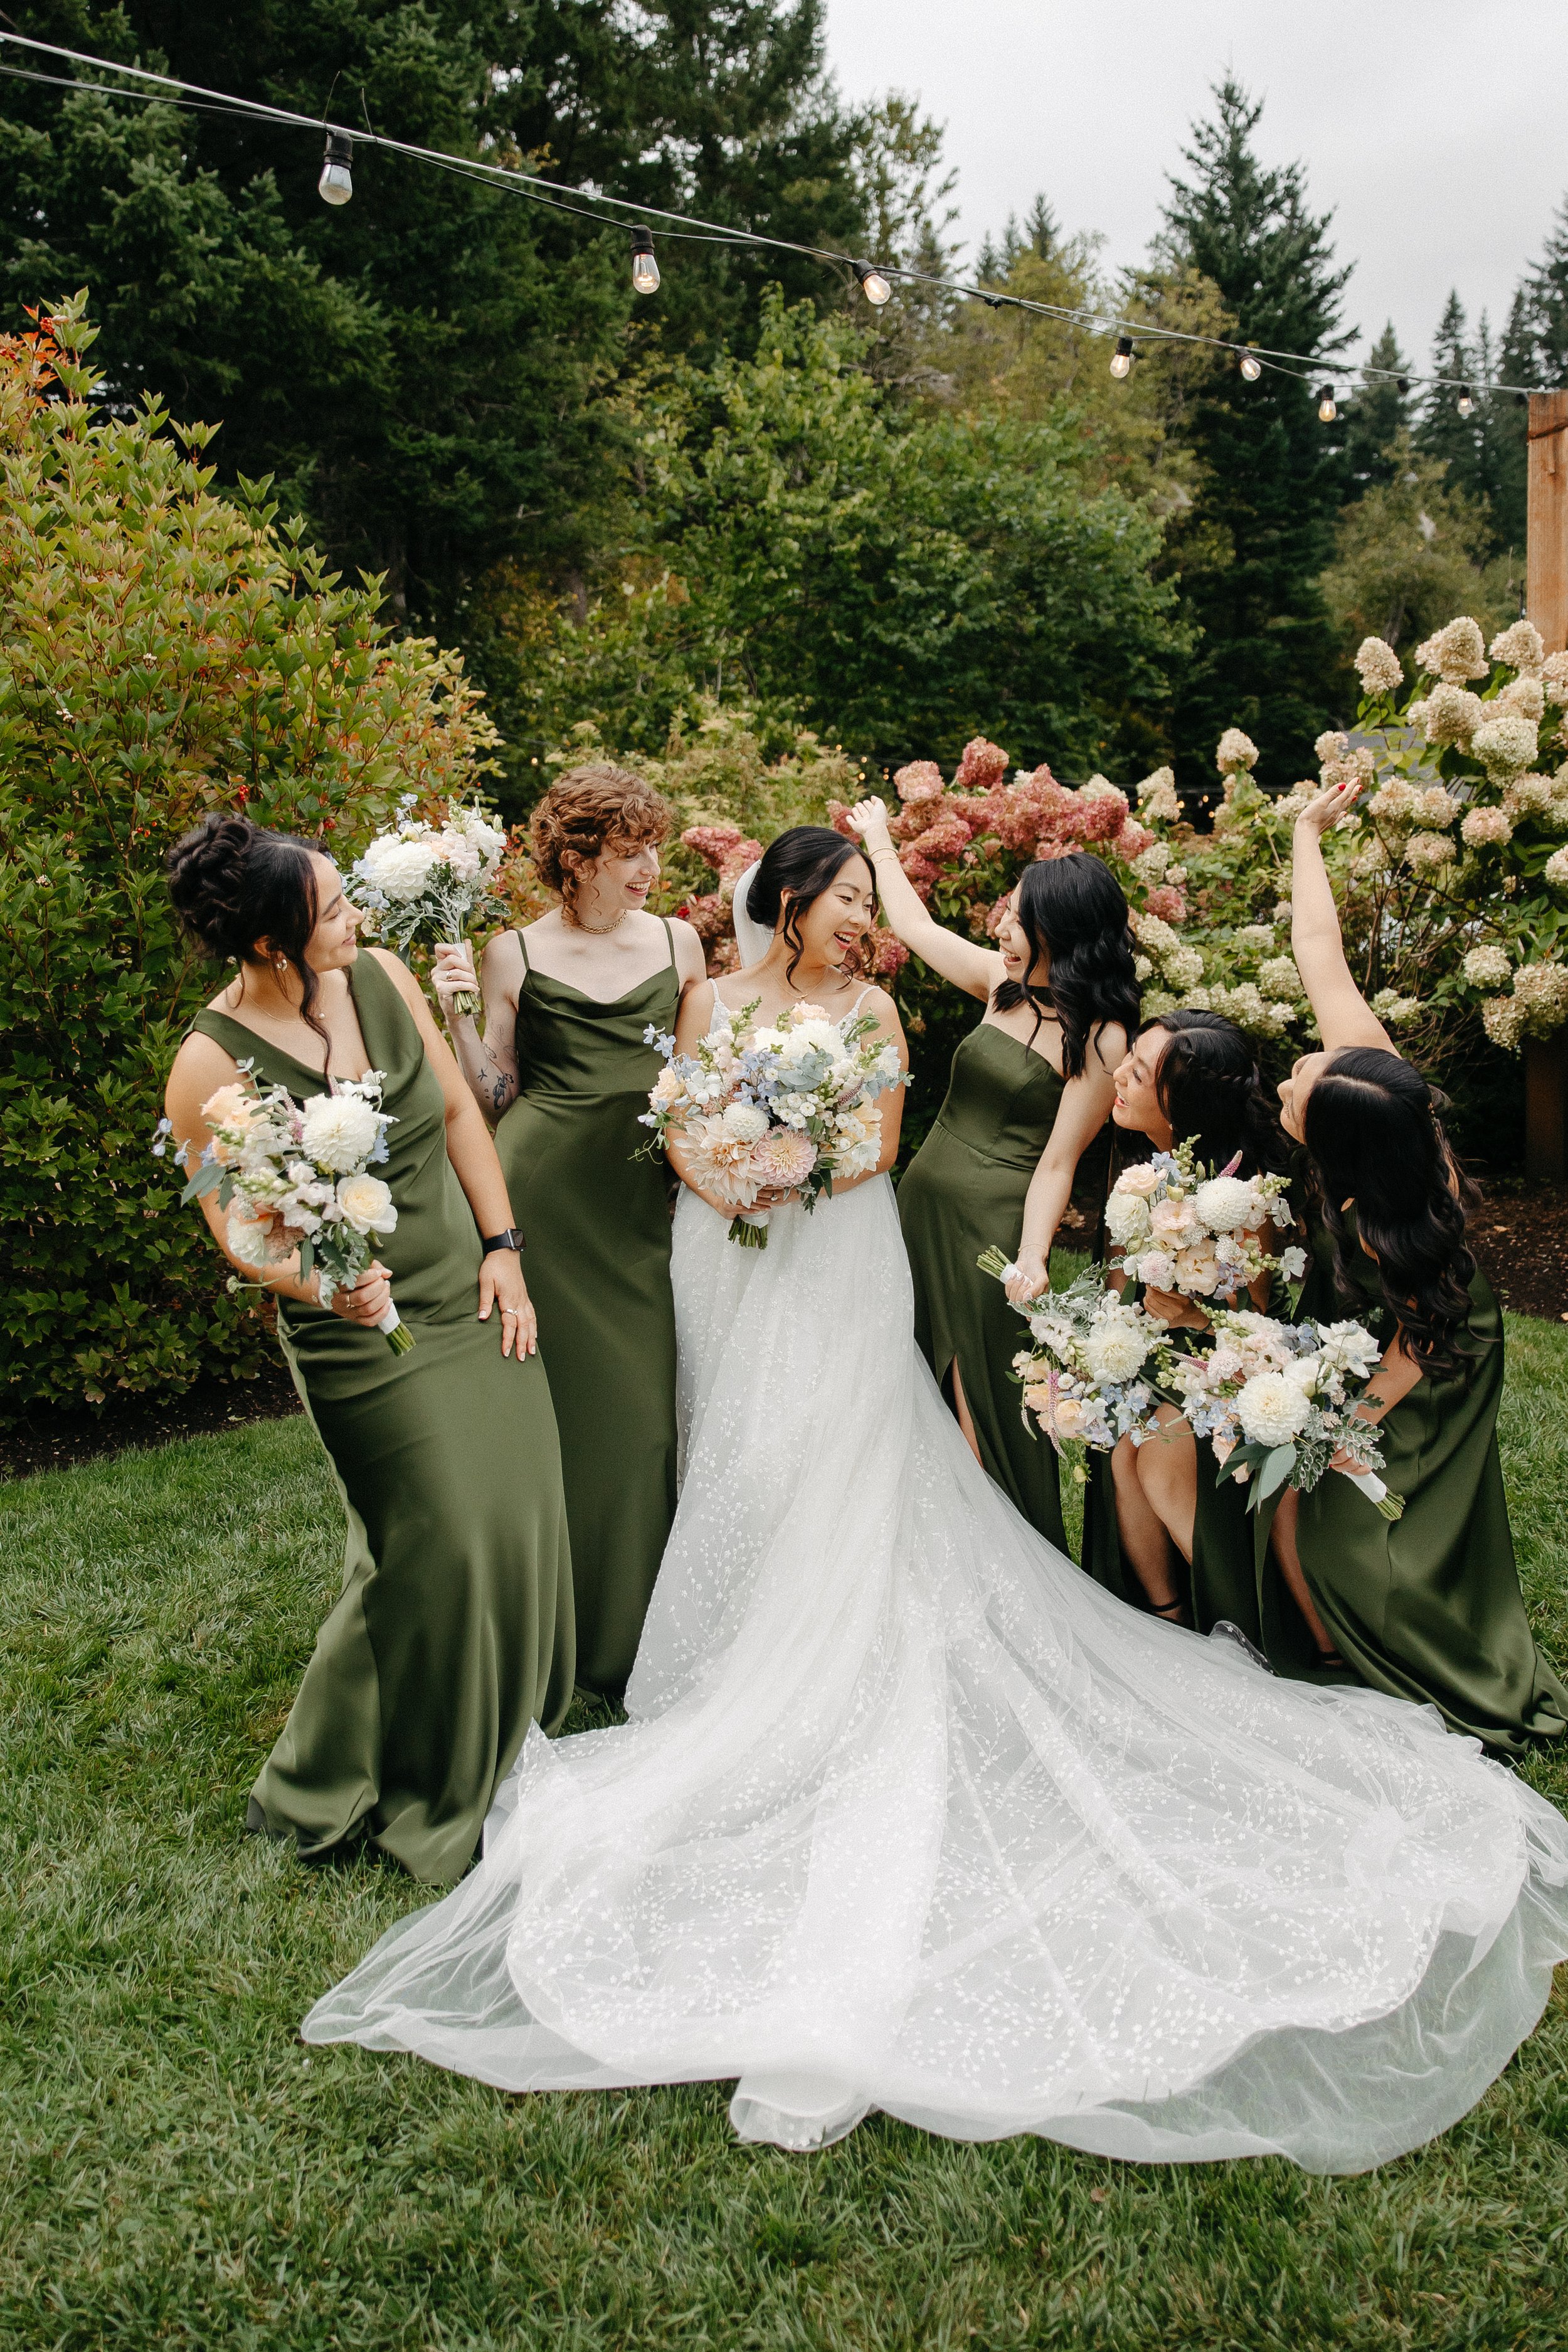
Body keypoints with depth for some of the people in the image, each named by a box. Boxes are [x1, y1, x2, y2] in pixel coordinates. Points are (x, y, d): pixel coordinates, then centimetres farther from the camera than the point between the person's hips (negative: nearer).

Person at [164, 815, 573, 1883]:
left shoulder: (379, 976, -3)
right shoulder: (213, 1064, -18)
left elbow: (460, 1111, 5)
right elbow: (236, 1223, -10)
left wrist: (502, 1250, 2)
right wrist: (320, 1284, -30)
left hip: (474, 1297, 6)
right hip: (364, 1335, -6)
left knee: (521, 1511, 11)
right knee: (436, 1546, -2)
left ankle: (503, 1739, 38)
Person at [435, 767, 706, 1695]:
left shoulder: (678, 941, 8)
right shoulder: (514, 955, 2)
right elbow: (497, 1095, 3)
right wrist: (458, 1017, -9)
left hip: (641, 1197, 2)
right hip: (541, 1191, -2)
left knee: (643, 1404, 4)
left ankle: (634, 1635, 21)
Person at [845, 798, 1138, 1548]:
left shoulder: (1099, 1037, -13)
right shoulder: (1004, 983, 7)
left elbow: (1058, 1162, -14)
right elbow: (916, 926, 22)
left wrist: (1032, 1259, -23)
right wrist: (878, 841, 30)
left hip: (994, 1224, -7)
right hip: (923, 1202, 7)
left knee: (982, 1398, 1)